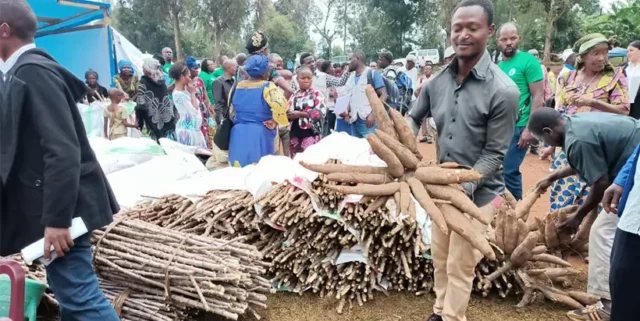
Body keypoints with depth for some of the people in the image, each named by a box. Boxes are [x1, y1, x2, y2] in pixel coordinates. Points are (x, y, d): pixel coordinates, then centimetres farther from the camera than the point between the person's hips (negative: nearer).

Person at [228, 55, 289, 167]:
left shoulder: (238, 86, 9)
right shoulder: (268, 87, -10)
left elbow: (232, 112, 18)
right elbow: (281, 106, -27)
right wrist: (275, 121, -11)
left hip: (238, 135, 6)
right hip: (259, 136, -6)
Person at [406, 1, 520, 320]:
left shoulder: (503, 90, -20)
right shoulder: (436, 82, -5)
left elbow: (494, 154, -17)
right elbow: (413, 118, 10)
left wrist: (463, 187, -27)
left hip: (478, 193, -5)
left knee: (460, 267, 9)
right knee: (439, 259, 22)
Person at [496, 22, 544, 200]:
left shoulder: (528, 61, -6)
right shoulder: (497, 65, 12)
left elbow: (538, 97, -10)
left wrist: (530, 128, -16)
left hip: (518, 126, -6)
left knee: (509, 171, -5)